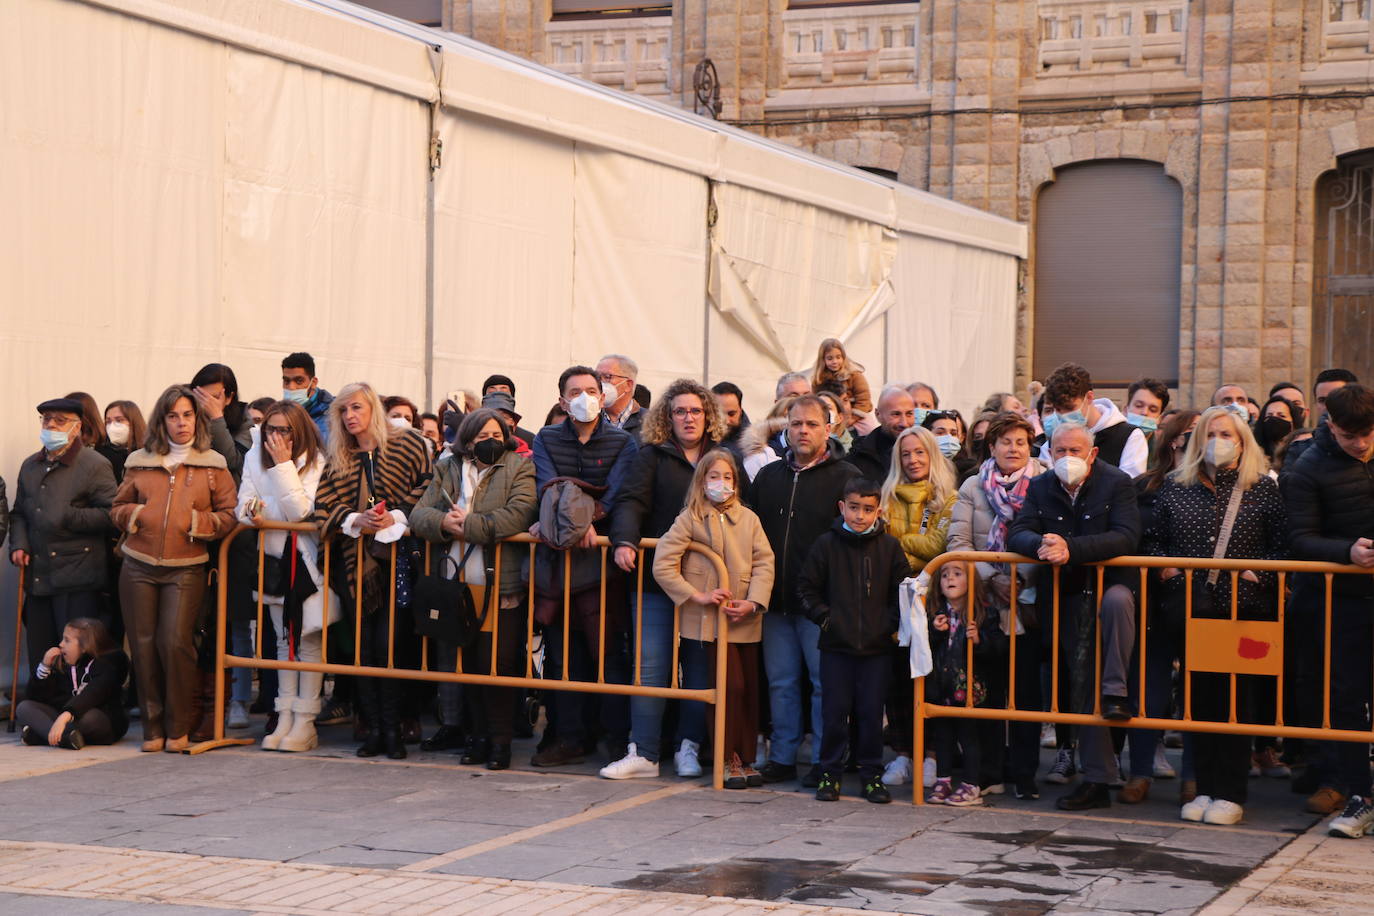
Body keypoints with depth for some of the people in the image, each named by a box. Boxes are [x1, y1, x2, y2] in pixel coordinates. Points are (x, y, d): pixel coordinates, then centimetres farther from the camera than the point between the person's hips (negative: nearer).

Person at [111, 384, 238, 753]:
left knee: (175, 642, -13)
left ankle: (179, 728, 1)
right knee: (143, 645, 1)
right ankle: (153, 727, 12)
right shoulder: (140, 462, 11)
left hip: (186, 569, -3)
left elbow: (229, 514, 5)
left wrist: (200, 523, -11)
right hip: (138, 568, 3)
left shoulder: (213, 465, 7)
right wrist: (133, 514, -3)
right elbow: (117, 508, 18)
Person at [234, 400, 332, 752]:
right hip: (274, 560, 5)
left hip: (308, 560, -5)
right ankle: (285, 719, 15)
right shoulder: (255, 459, 6)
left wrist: (283, 464, -19)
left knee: (309, 641, -4)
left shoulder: (315, 462, -9)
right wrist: (255, 515, -20)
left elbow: (301, 510, -19)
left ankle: (305, 723, 0)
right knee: (284, 641, 10)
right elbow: (243, 507, 3)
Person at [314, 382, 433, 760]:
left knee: (388, 643, -8)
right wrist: (354, 520, -11)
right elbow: (323, 502, 7)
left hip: (396, 556, -4)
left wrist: (397, 517, -15)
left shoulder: (409, 445, 4)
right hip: (356, 561, 4)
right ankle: (374, 728, 8)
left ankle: (392, 729, 1)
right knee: (363, 647, 2)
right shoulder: (338, 459, 15)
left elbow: (429, 486, -3)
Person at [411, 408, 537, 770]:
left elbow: (517, 516, -12)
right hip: (458, 584, 4)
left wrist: (468, 524, -13)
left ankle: (500, 740, 5)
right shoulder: (447, 469, 16)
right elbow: (419, 514, 7)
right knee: (468, 662, 6)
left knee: (498, 664, -5)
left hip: (499, 587, -4)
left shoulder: (520, 468, 3)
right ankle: (479, 732, 17)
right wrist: (444, 523, -15)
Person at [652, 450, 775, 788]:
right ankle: (728, 759, 2)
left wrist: (753, 602, -9)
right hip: (708, 621, -4)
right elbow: (662, 566, -5)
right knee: (730, 686, -9)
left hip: (745, 621, 4)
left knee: (749, 689, 6)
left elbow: (764, 562, 5)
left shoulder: (749, 519, 10)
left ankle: (745, 758, 16)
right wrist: (698, 596, -11)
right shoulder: (689, 519, 0)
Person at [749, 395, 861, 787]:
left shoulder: (846, 477, -1)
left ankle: (823, 762, 8)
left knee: (825, 683, 0)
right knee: (781, 682, 10)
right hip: (777, 600, 5)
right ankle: (782, 758, 18)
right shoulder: (768, 476, 15)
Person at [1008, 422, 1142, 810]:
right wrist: (1041, 544, -25)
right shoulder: (1040, 489, 8)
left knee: (1116, 601, -40)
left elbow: (1126, 537, -18)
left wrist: (1071, 548, -28)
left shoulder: (1116, 484, -5)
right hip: (1065, 599, 3)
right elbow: (1017, 534, -1)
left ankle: (1116, 691, -28)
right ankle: (1096, 781, 7)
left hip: (1109, 585, -3)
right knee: (1082, 688, 2)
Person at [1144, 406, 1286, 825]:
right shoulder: (1175, 488, 12)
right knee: (1199, 696, 5)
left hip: (1243, 608, -3)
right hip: (1189, 609, 3)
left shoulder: (1263, 489, 5)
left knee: (1235, 698, -2)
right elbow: (1152, 539, 17)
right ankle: (1205, 788, 12)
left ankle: (1230, 794, 3)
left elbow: (1283, 546, 2)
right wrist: (1164, 568, -1)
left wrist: (1258, 574, -13)